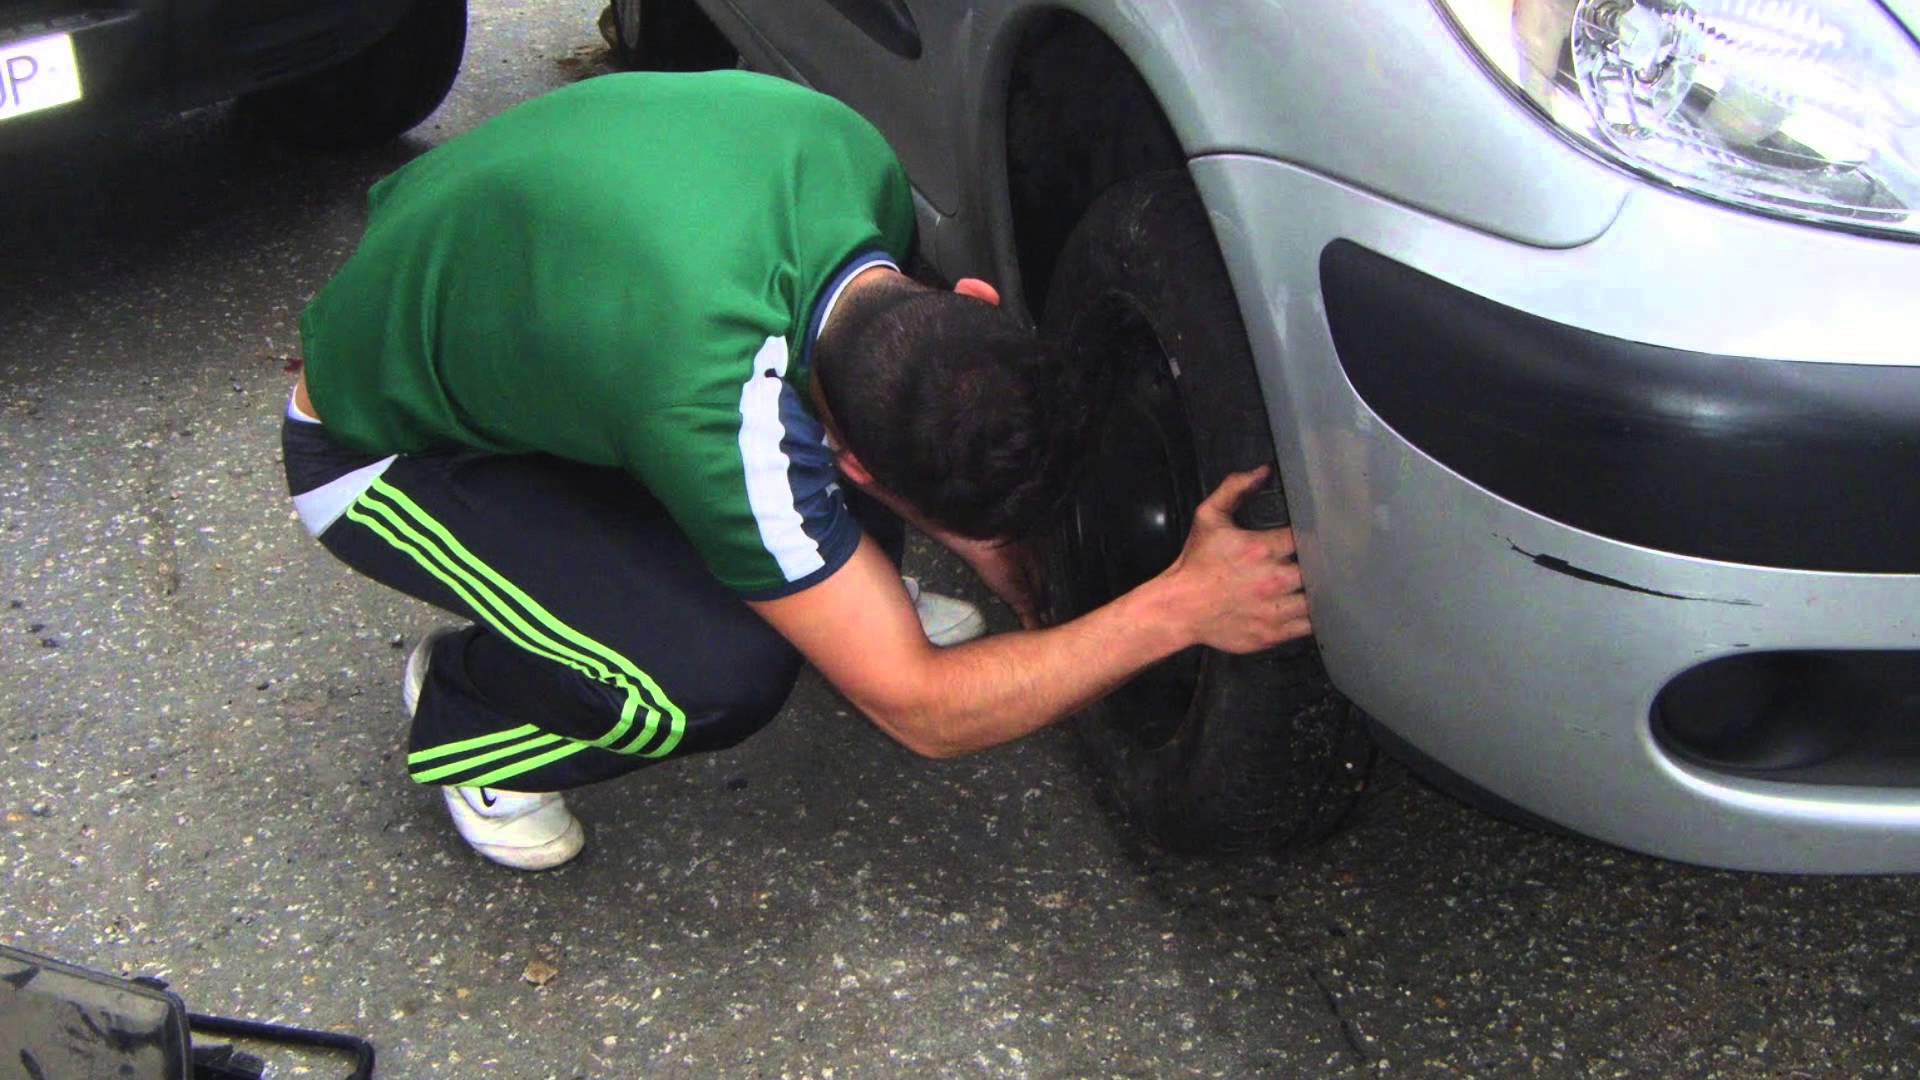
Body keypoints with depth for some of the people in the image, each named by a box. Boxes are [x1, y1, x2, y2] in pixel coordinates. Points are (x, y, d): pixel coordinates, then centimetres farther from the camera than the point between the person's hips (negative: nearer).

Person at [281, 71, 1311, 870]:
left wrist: (967, 527, -2)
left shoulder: (859, 161, -21)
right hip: (373, 445, -7)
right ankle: (464, 712, 2)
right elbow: (920, 712, -31)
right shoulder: (722, 410, -42)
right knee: (721, 674, -28)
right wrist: (1178, 608, -32)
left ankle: (849, 597, 15)